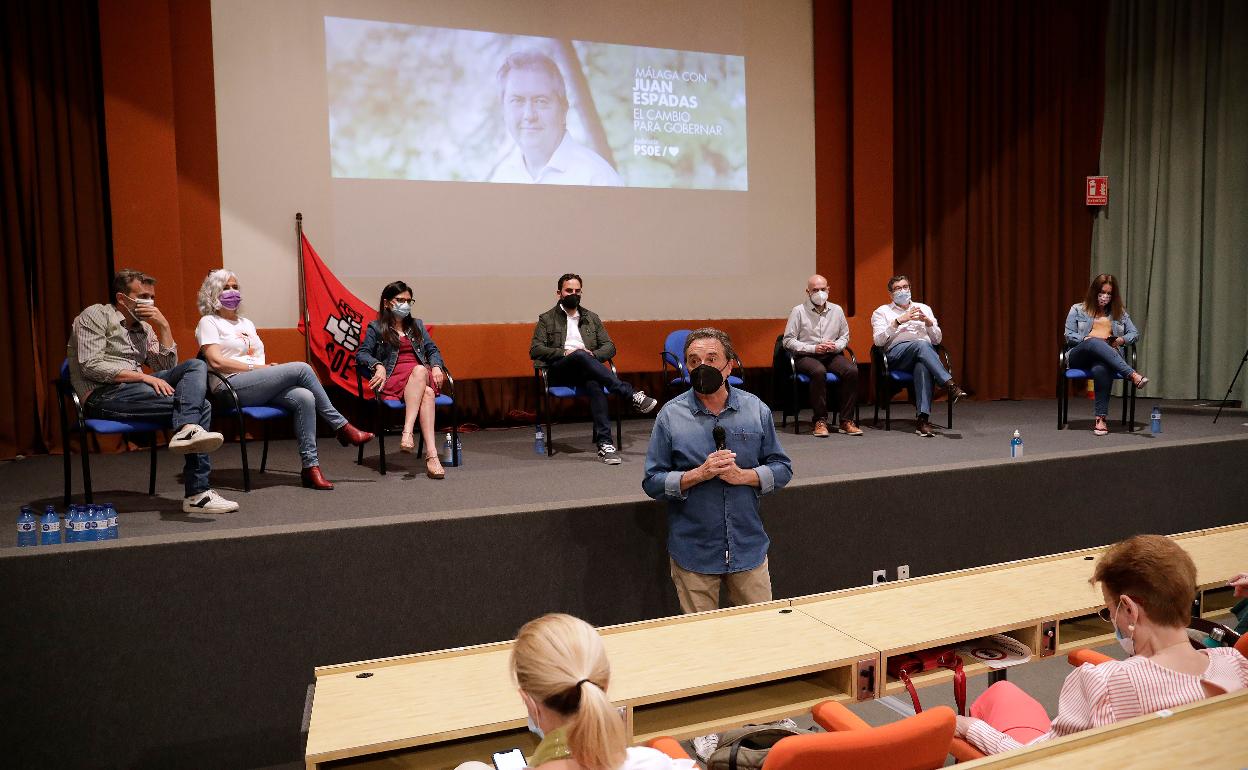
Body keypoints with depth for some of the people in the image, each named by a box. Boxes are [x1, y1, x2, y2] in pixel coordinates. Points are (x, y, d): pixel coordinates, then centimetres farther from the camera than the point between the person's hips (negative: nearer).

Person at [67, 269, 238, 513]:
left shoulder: (144, 328, 25)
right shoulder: (96, 315, 3)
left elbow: (167, 367, 14)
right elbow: (91, 366, -11)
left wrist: (164, 326, 6)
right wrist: (143, 377, -20)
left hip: (135, 389, 7)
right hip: (103, 395, -7)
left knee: (196, 366, -18)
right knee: (197, 406, -24)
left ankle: (187, 430, -38)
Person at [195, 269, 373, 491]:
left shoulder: (246, 323, 29)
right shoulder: (208, 322, 8)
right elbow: (216, 361, -7)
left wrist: (268, 366, -1)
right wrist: (255, 367, -10)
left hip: (259, 387, 6)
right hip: (232, 386, -6)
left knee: (304, 398, -26)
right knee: (301, 368, -23)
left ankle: (310, 466, -28)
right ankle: (341, 426, -15)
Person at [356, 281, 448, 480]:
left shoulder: (417, 325, 28)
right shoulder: (376, 328, 15)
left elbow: (432, 349, 20)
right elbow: (361, 354, 4)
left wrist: (436, 366, -2)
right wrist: (378, 365, -16)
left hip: (422, 375, 3)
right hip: (393, 379, -3)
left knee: (421, 374, -39)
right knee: (427, 393, -38)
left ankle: (408, 431, -51)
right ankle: (431, 454, -49)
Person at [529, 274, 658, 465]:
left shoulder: (592, 318, 26)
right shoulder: (546, 319, 17)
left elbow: (610, 347, 18)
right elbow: (535, 350, 4)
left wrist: (593, 355, -5)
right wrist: (565, 352, -11)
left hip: (586, 370, 2)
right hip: (559, 372, -2)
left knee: (594, 384, -36)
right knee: (580, 355, -36)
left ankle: (605, 444, -47)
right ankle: (631, 395, -43)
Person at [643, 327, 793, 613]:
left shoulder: (756, 410, 1)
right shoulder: (670, 415, -5)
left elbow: (782, 469, 4)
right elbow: (652, 482, -5)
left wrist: (742, 475, -13)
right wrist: (699, 474, -19)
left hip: (748, 548, 2)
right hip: (693, 554, -1)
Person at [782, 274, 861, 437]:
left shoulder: (837, 310, 14)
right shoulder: (798, 311, 2)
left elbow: (845, 336, 20)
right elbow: (788, 341, -2)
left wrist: (836, 346, -4)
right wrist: (813, 348, -13)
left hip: (833, 355, 4)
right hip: (806, 356, -4)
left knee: (852, 371, -26)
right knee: (819, 371, -37)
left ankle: (845, 420, -20)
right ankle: (820, 421, -29)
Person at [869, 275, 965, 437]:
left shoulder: (924, 308, 29)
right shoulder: (882, 312, 20)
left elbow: (937, 340, 21)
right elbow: (878, 341, 2)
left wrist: (928, 321, 3)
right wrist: (898, 321, -6)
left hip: (926, 353, 2)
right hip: (897, 353, -2)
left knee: (923, 367, -38)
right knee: (921, 345, -37)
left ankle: (922, 418, -48)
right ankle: (950, 385, -47)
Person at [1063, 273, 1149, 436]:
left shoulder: (1119, 312, 25)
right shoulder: (1078, 309, 18)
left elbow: (1135, 333, 20)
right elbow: (1069, 335, 9)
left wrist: (1120, 340, -2)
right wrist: (1088, 339, -8)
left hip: (1107, 357, 1)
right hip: (1080, 356, -1)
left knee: (1100, 369, -40)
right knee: (1094, 343, -41)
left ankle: (1101, 418, -41)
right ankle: (1133, 375, -52)